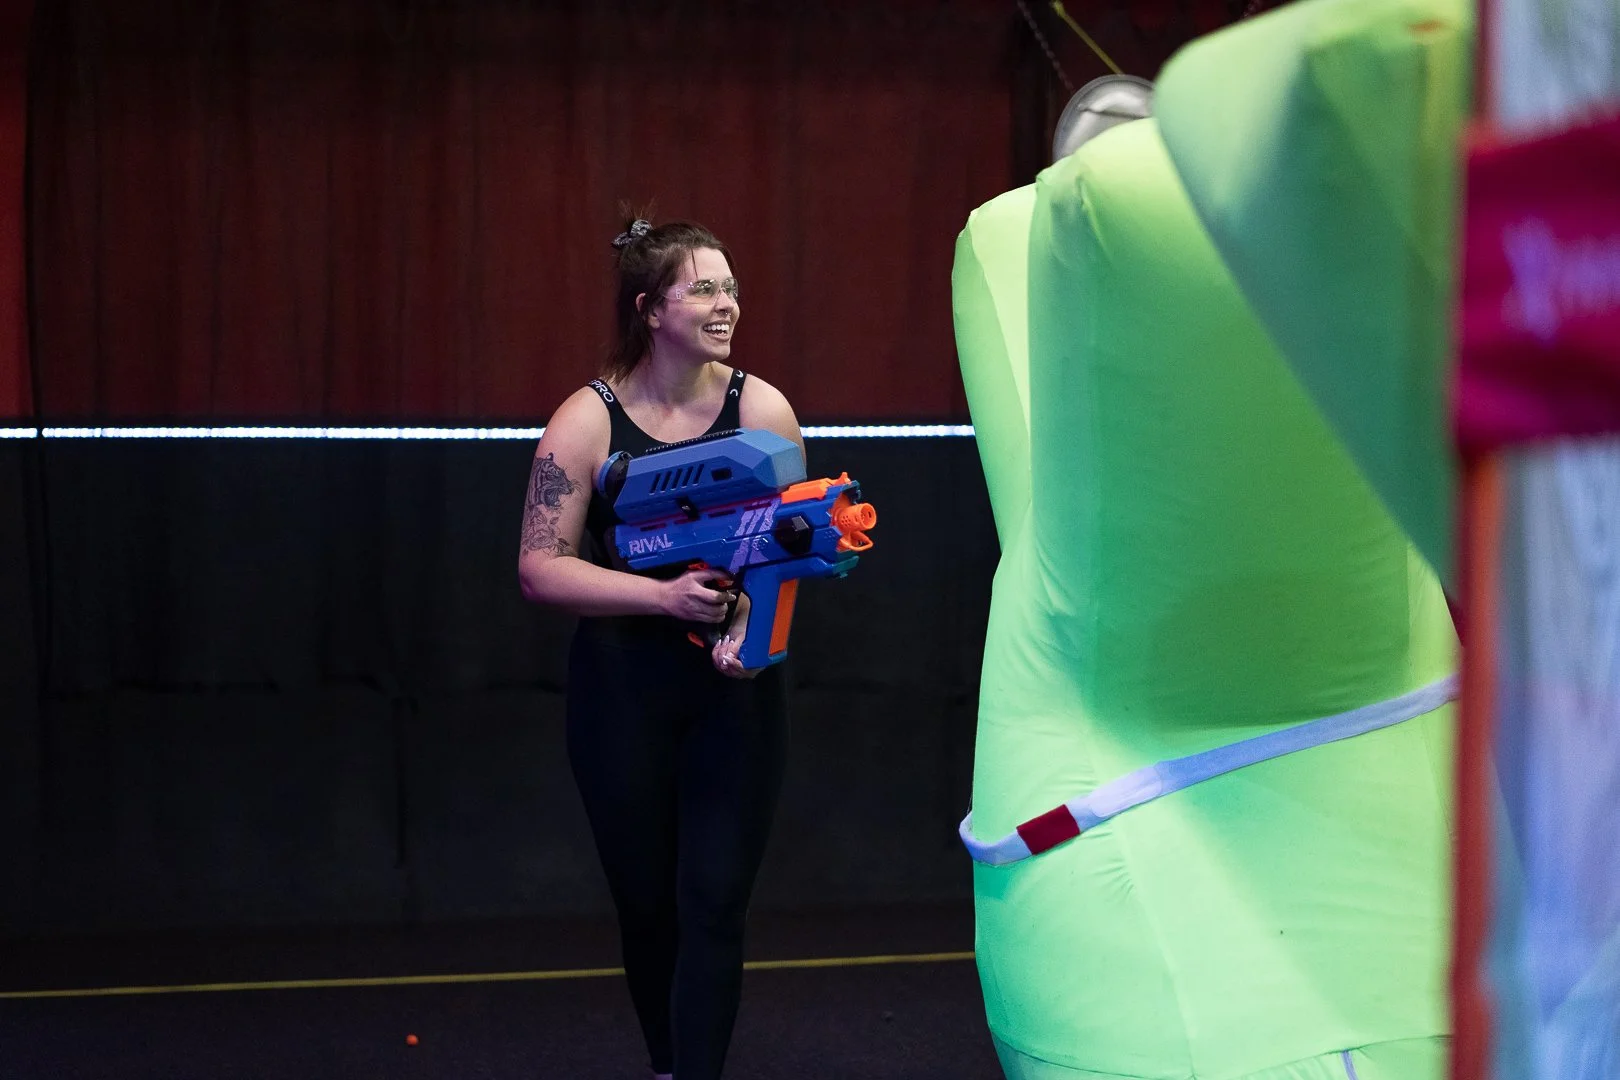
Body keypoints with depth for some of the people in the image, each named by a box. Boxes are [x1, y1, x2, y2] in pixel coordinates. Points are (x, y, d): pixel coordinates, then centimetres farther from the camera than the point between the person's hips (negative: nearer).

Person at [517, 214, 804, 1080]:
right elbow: (539, 568, -9)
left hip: (737, 689, 0)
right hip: (623, 690, 0)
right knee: (646, 902, 11)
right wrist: (664, 596, -21)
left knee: (714, 905, -8)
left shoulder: (761, 409, -2)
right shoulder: (588, 421, -7)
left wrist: (752, 618, -18)